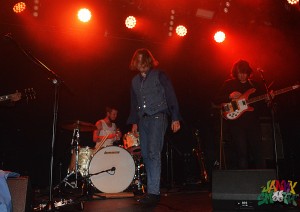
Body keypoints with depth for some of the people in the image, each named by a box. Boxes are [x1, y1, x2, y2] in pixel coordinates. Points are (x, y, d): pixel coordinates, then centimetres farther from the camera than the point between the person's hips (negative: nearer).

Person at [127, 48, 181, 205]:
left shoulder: (159, 75, 1)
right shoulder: (135, 81, 19)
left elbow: (171, 97, -3)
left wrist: (175, 118, -9)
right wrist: (134, 122, 17)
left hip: (158, 117, -6)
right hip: (143, 120, 6)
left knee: (154, 153, -15)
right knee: (146, 155, 5)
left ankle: (153, 192, -12)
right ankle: (154, 190, 15)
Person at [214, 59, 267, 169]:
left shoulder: (255, 85, 13)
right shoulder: (228, 84, 5)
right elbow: (216, 100, 0)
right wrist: (230, 96, -15)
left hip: (253, 122, 3)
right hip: (236, 122, -2)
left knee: (257, 152, 3)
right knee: (241, 154, -4)